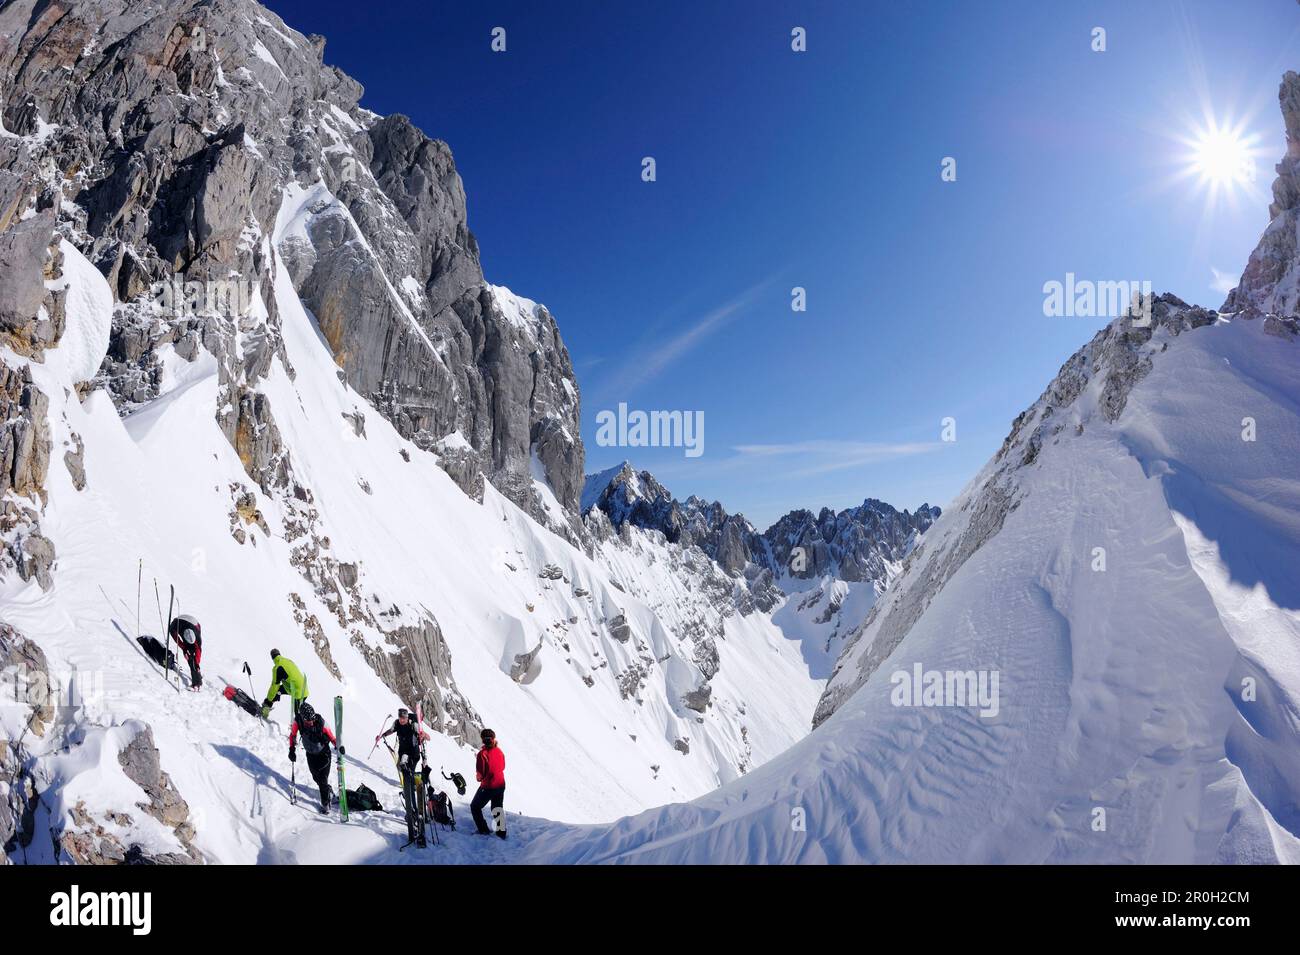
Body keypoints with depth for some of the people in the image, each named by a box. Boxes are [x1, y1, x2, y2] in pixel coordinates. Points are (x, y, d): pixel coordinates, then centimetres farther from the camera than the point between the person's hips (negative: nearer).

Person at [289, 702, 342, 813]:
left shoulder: (320, 721, -28)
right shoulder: (298, 721, -22)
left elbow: (330, 735, -16)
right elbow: (293, 735, -4)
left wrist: (338, 746, -29)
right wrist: (292, 749, -8)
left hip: (324, 752, -3)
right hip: (310, 754, 3)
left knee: (323, 777, -7)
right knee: (316, 777, 11)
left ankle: (325, 803, 9)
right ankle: (328, 790, 40)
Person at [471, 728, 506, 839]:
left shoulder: (482, 754, -23)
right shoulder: (499, 751, -5)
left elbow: (479, 775, -19)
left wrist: (478, 777, 1)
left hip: (488, 786, -6)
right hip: (501, 785, 6)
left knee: (475, 807, 16)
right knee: (498, 809, 22)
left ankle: (484, 831, 15)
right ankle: (501, 833, 25)